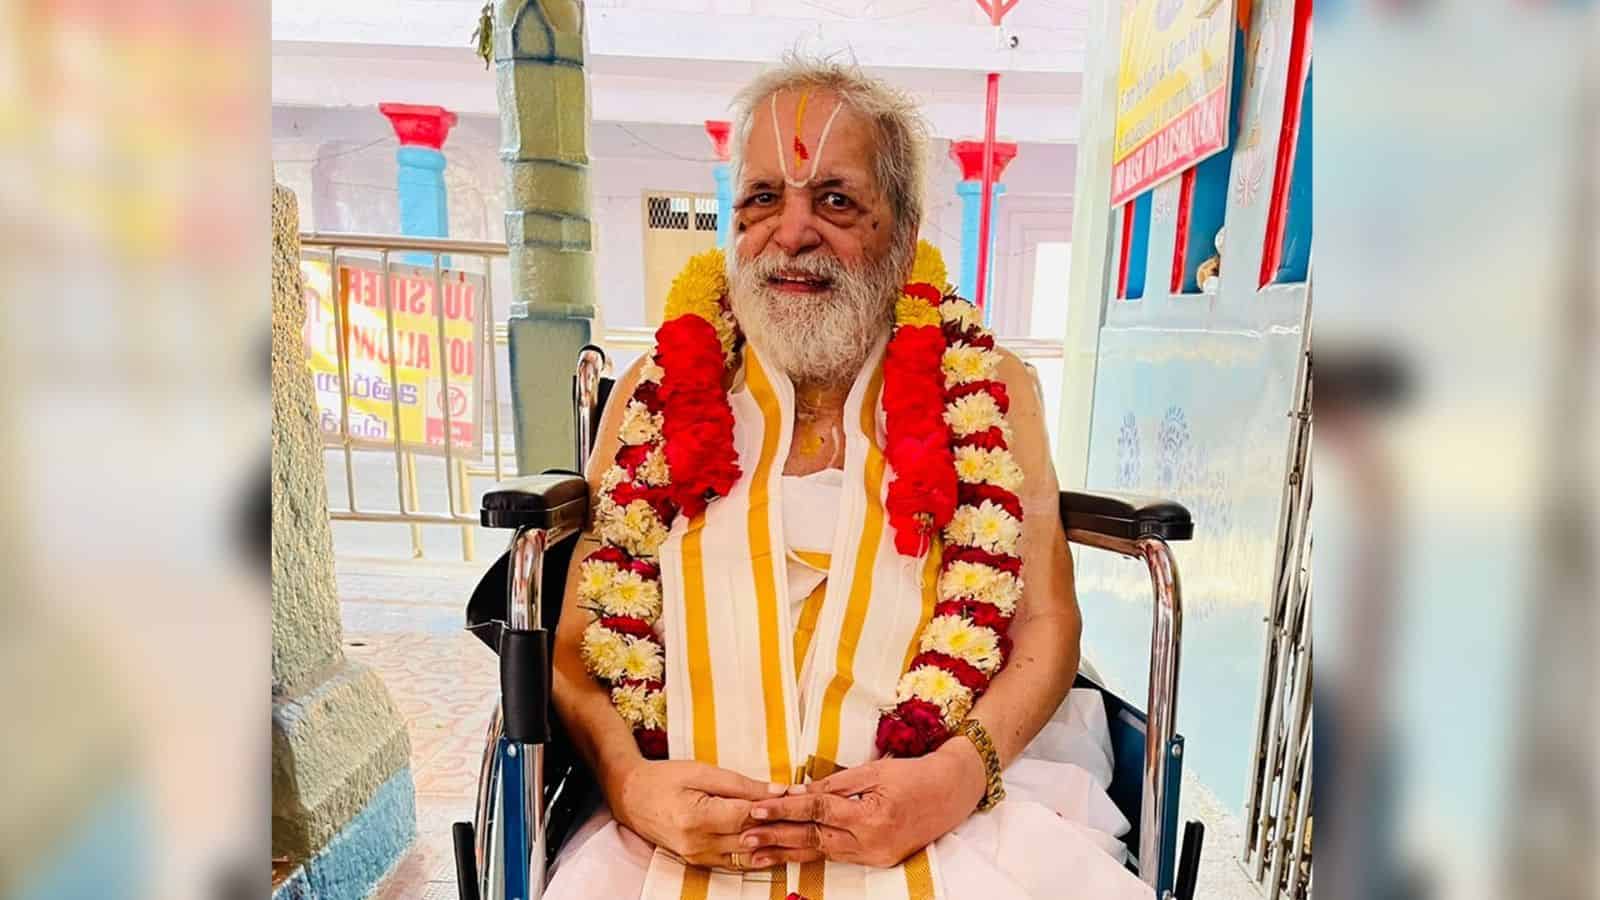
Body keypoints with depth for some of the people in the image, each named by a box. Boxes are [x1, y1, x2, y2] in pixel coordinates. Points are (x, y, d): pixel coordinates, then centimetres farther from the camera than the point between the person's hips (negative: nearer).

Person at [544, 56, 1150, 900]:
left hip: (947, 816, 0)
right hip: (693, 826, 1)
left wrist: (960, 773, -12)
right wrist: (631, 784, -11)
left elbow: (1045, 620, 4)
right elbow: (579, 641, 6)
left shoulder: (986, 387, 6)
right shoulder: (659, 390, 6)